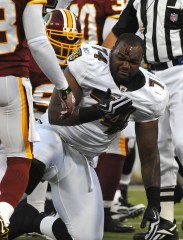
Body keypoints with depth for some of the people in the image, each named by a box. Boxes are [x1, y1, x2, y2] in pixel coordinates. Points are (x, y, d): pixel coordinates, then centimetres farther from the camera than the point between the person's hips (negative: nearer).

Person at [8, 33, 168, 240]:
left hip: (80, 159, 6)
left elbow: (149, 155, 4)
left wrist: (154, 203, -4)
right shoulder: (90, 62, -20)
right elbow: (55, 115, -22)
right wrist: (100, 111, -36)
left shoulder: (151, 96, -6)